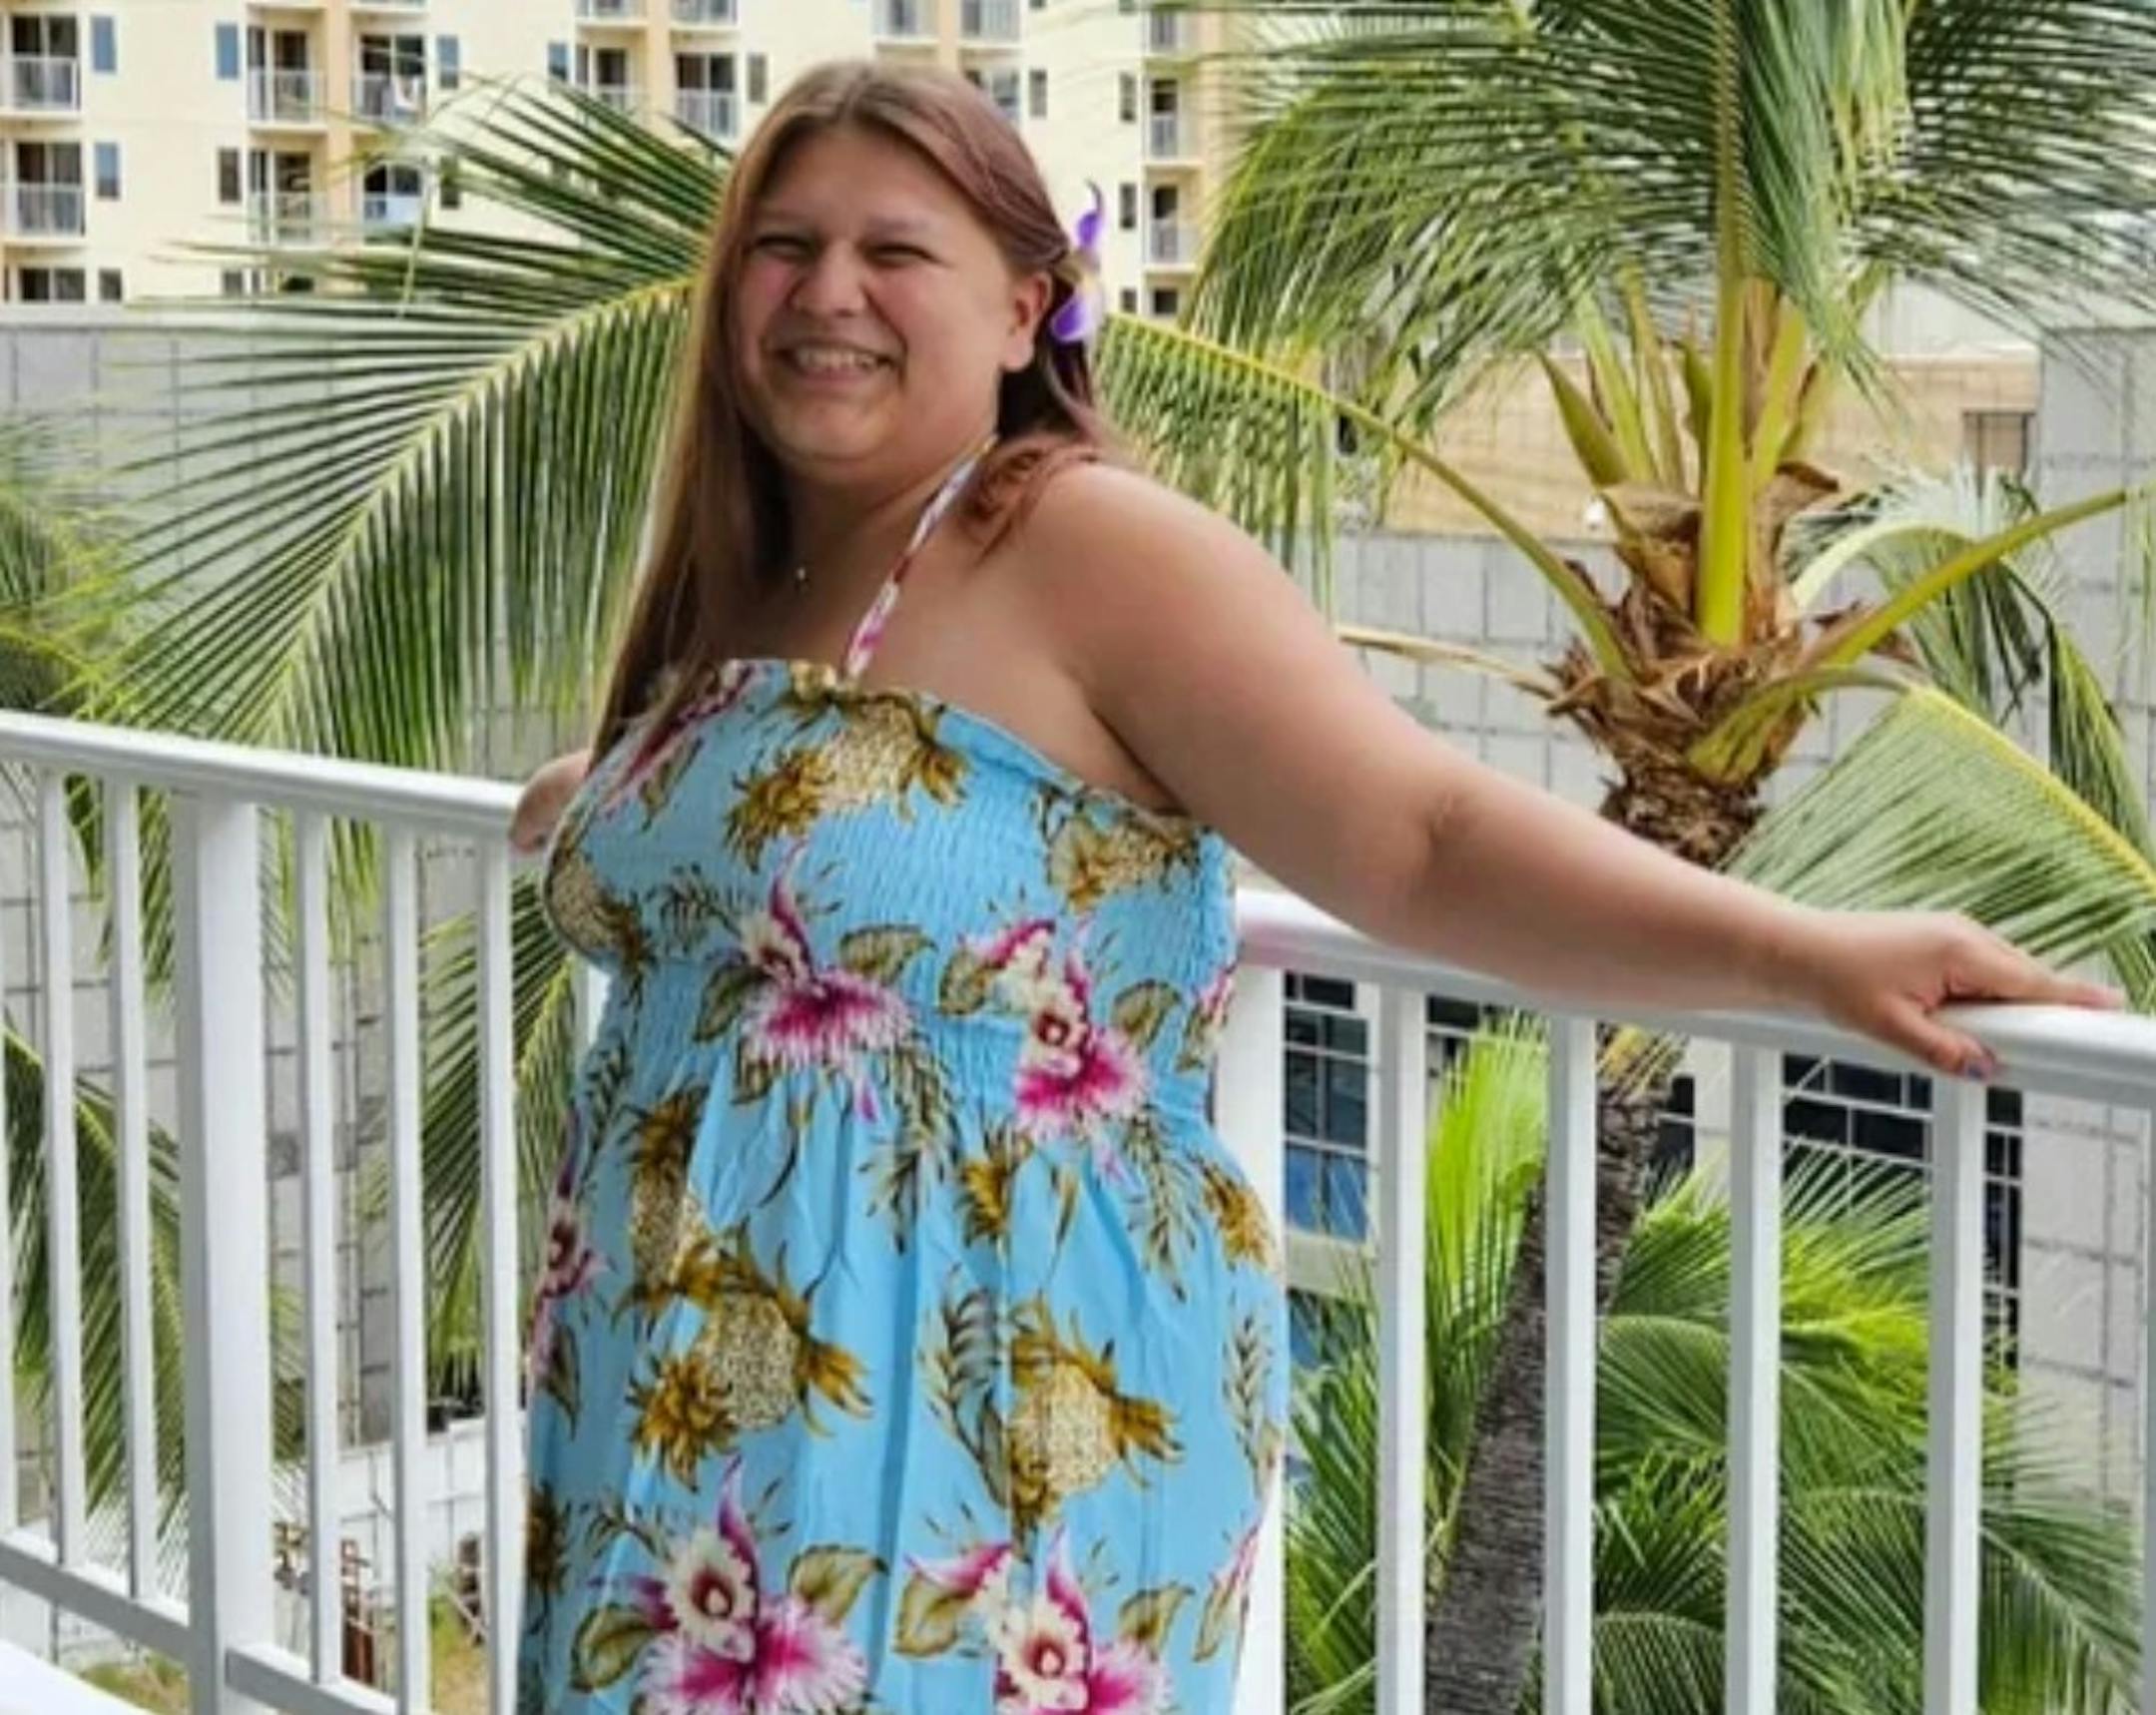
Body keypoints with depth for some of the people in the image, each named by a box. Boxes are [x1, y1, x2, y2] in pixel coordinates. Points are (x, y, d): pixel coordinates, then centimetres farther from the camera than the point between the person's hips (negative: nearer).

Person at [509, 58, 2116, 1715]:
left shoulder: (1086, 548, -15)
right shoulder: (735, 587, 10)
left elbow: (1422, 838, -24)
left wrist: (1806, 953, -35)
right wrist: (602, 802, 51)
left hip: (988, 1419, -8)